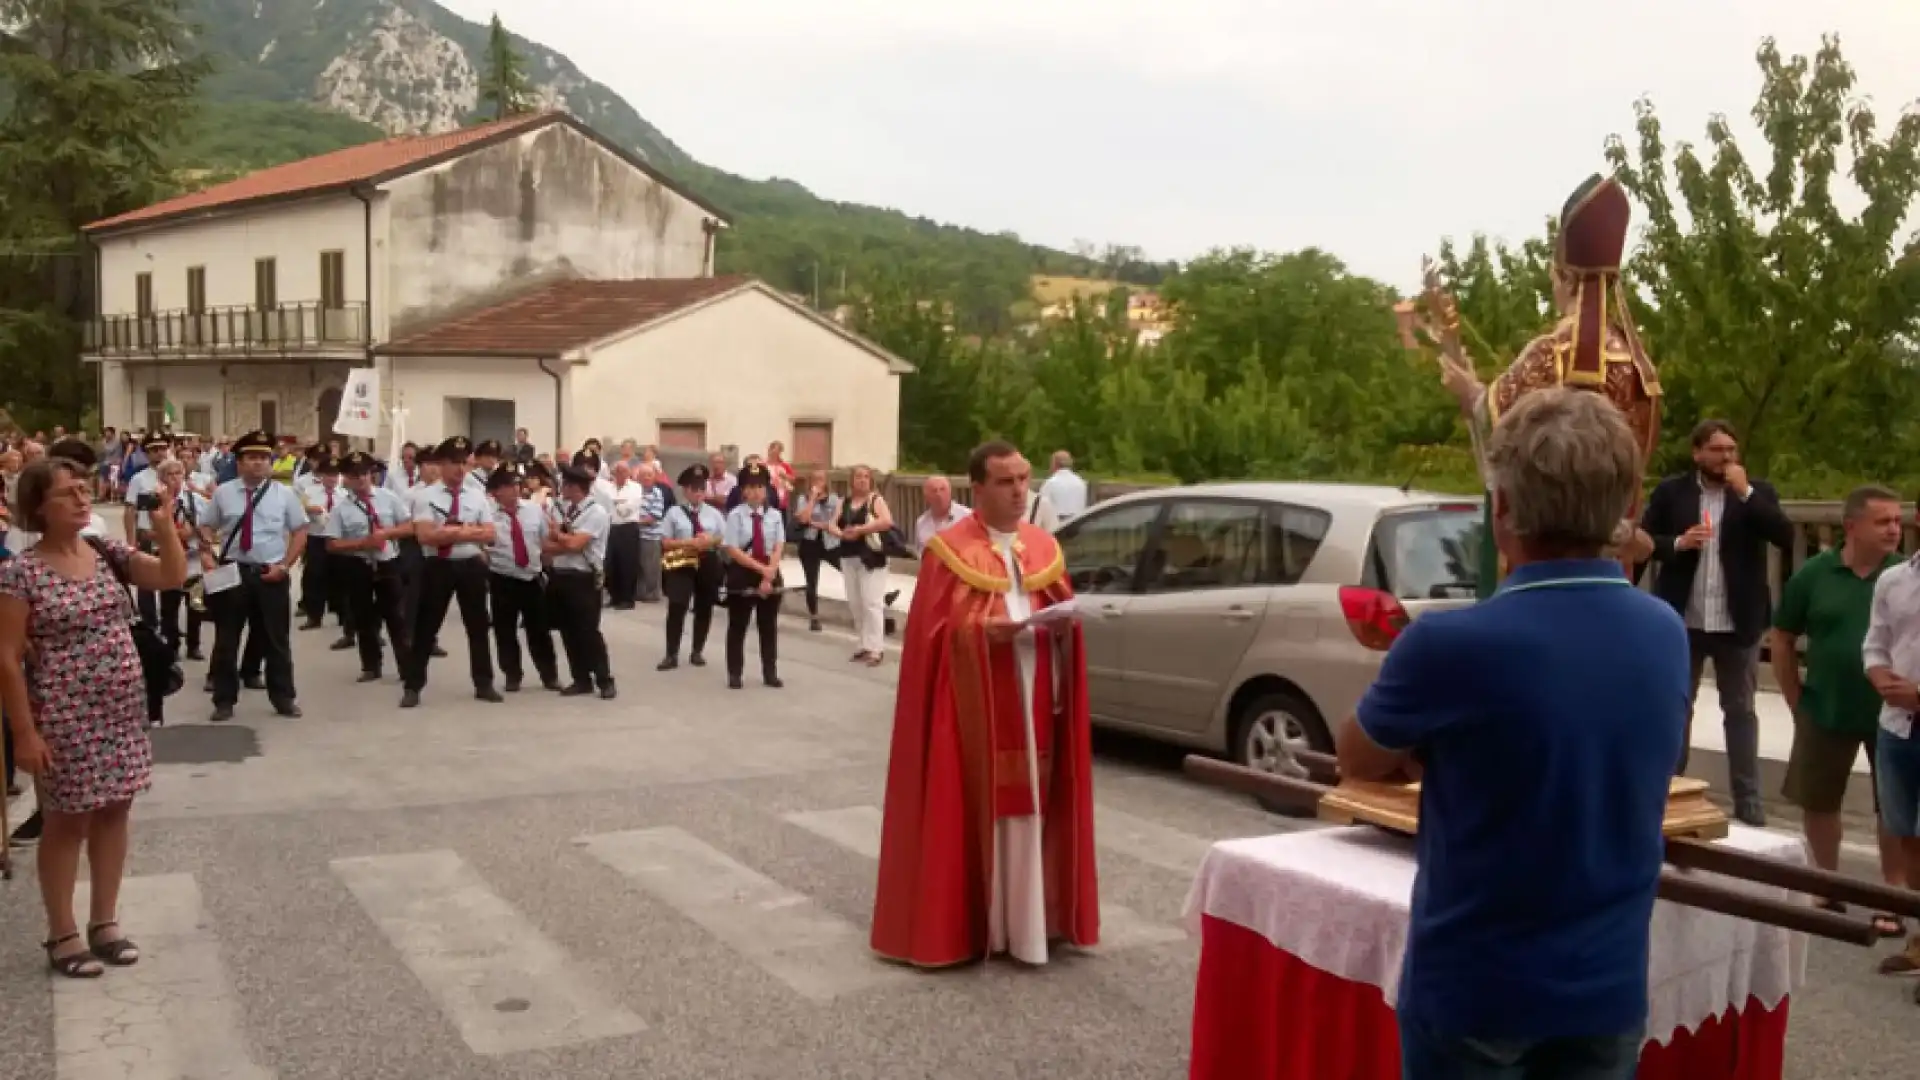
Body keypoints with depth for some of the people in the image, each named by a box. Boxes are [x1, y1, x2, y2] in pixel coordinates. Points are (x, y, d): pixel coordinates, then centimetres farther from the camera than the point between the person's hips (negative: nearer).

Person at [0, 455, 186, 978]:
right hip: (66, 718, -5)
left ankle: (104, 921, 27)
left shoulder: (107, 553, 4)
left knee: (113, 812, 12)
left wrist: (164, 519, -13)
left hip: (121, 710, 6)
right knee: (68, 821, 5)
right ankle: (62, 935, 19)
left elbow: (173, 577, 0)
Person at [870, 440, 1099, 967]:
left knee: (1030, 808, 7)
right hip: (972, 703, -4)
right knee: (971, 807, 1)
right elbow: (934, 631, -8)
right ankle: (966, 921, 10)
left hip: (1034, 703, 5)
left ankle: (1027, 918, 16)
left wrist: (1063, 624, -10)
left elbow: (1066, 613, 13)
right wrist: (983, 630, -23)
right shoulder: (949, 549, -3)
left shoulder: (1044, 547, 13)